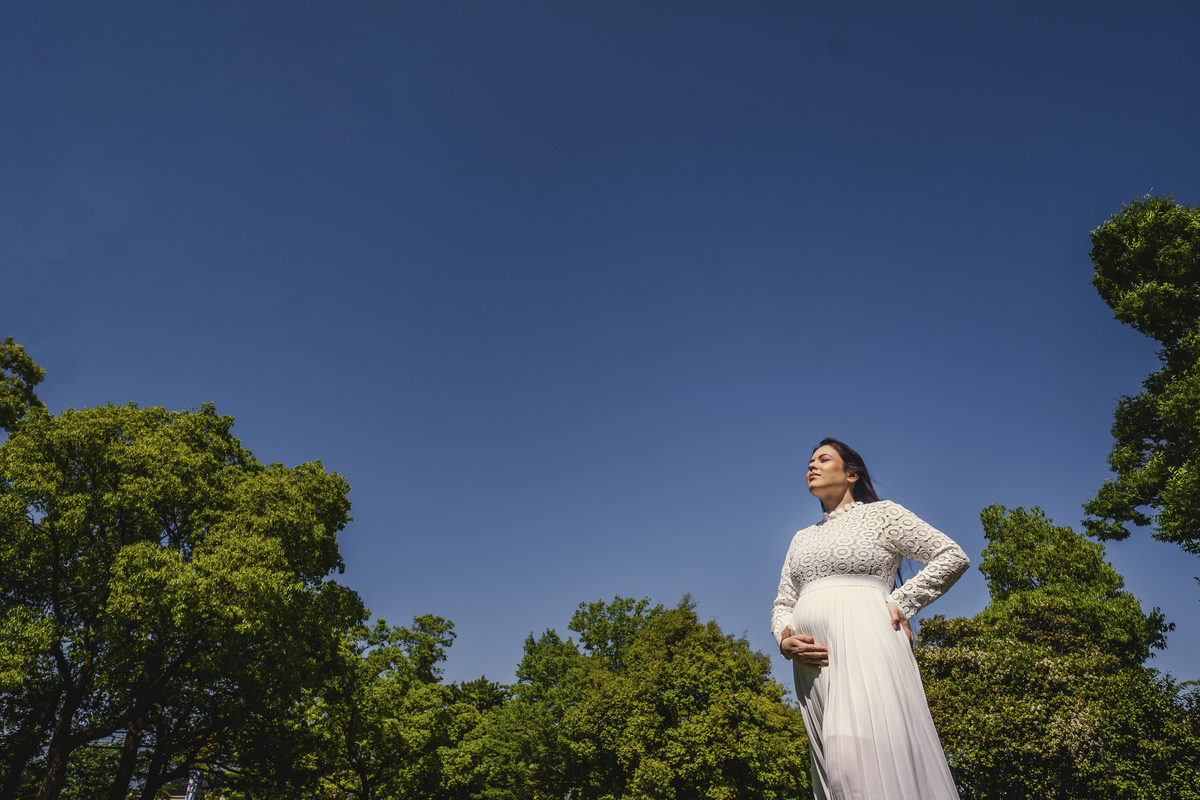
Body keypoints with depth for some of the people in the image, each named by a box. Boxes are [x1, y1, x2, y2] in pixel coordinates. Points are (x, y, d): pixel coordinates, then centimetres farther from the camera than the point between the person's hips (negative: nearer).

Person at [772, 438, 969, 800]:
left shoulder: (882, 514, 11)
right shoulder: (802, 538, 26)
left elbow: (953, 557, 7)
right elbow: (783, 603, 24)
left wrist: (900, 603, -3)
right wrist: (785, 640, 2)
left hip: (865, 645, -6)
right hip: (812, 662, 6)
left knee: (861, 763, -22)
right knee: (834, 770, 1)